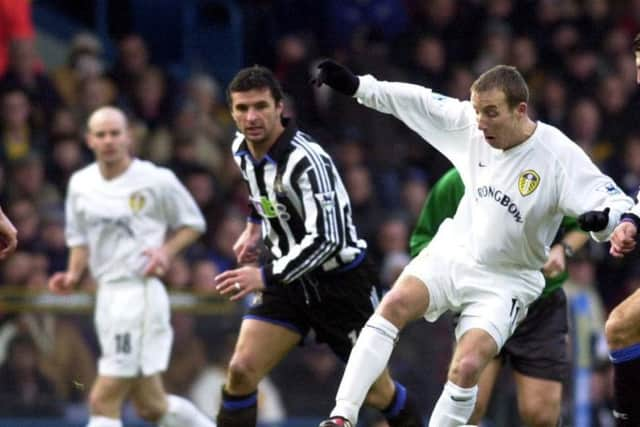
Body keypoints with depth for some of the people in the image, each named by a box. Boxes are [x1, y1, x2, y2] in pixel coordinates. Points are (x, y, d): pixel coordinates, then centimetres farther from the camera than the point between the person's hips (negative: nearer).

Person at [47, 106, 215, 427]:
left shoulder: (157, 180, -5)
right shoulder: (80, 184, 10)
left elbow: (193, 224, 7)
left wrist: (167, 251, -10)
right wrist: (73, 275, 4)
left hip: (141, 291, -7)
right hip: (106, 295, 7)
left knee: (103, 400, -11)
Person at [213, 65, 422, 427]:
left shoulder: (306, 160, -27)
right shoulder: (243, 149, -3)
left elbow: (326, 239, -33)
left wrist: (265, 275, -38)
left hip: (340, 278, -6)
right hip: (291, 278, 6)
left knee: (377, 392, 2)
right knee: (241, 372, -11)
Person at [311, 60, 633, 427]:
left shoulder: (560, 156, -22)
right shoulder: (470, 124, -9)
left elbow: (618, 204, -25)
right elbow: (417, 101, 2)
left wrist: (603, 218, -48)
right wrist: (355, 85, -3)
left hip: (505, 282, -3)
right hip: (453, 251, 4)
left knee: (467, 368, -21)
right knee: (394, 305, -21)